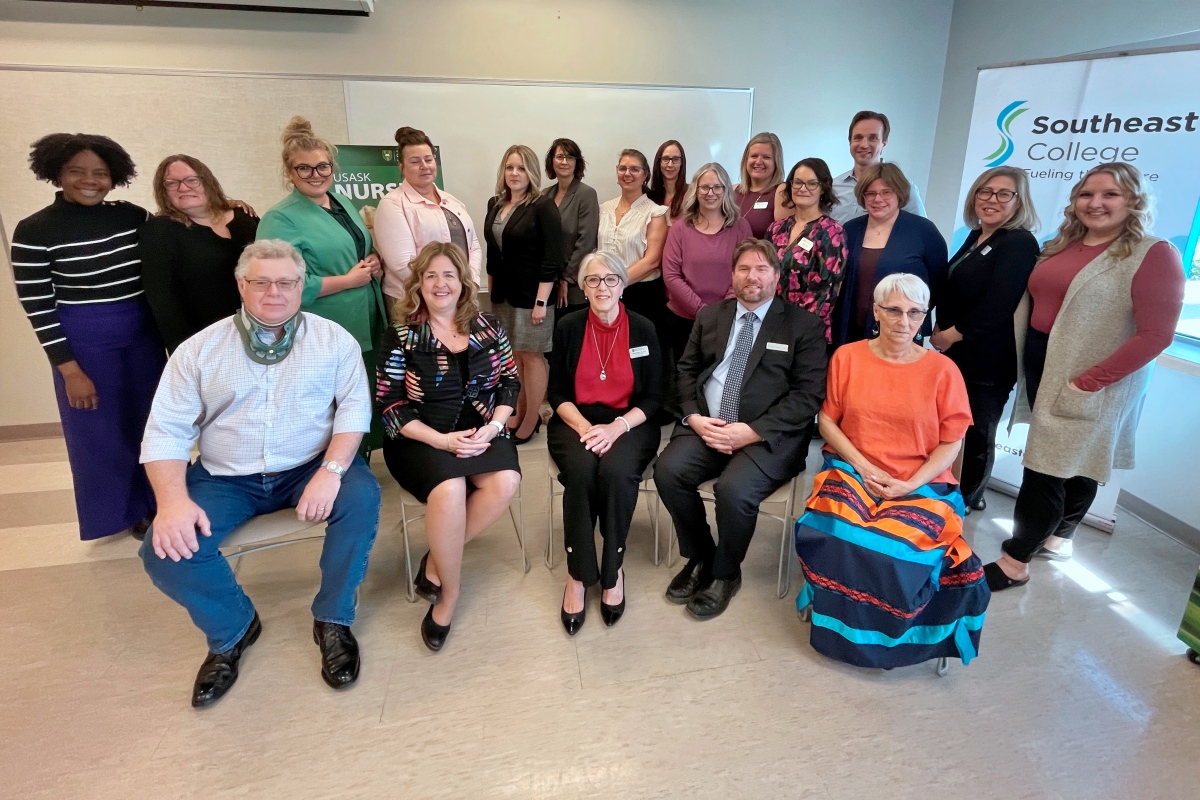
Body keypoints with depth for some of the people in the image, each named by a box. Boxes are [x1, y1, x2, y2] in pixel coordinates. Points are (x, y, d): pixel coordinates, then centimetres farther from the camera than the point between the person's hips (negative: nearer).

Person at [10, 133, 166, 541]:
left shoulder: (133, 216, 0)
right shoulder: (34, 231, -9)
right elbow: (37, 308, -8)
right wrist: (70, 371, -11)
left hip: (145, 335, 3)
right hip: (85, 343, -3)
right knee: (102, 431, 10)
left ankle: (158, 501, 36)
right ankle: (129, 512, 29)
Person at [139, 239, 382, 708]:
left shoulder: (333, 340, -1)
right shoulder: (198, 350, 1)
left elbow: (355, 406, -8)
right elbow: (166, 432, -2)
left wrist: (332, 470, -24)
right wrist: (173, 499, -18)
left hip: (308, 468, -1)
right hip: (226, 479, 2)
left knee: (362, 496, -30)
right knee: (164, 550, -19)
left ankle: (332, 620, -7)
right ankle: (233, 629, 11)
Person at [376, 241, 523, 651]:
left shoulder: (489, 328, 6)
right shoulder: (400, 337, -2)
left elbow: (510, 384, 8)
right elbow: (390, 407, -6)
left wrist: (493, 426, -10)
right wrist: (443, 440, -18)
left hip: (481, 432, 3)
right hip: (423, 439, -3)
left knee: (506, 482, -27)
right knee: (450, 490, -33)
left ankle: (437, 560, -5)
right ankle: (449, 591, -7)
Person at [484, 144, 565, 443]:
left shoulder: (543, 206, -10)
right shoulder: (495, 204, 10)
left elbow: (552, 258, -15)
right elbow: (492, 252, 16)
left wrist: (541, 301, -19)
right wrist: (490, 289, 13)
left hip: (531, 294, -6)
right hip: (502, 294, 6)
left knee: (532, 356, 2)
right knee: (513, 357, 13)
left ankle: (531, 421, 12)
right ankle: (519, 413, 26)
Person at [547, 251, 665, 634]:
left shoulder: (643, 329, 1)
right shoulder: (568, 328, 3)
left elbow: (654, 396, 1)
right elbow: (557, 393, 4)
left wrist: (617, 427, -16)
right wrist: (584, 427, -14)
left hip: (629, 423, 0)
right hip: (576, 421, 1)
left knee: (616, 471, -32)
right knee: (581, 470, -32)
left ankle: (612, 569, -10)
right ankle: (578, 573, -15)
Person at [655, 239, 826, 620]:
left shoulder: (804, 324, 3)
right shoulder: (710, 316, 16)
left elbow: (808, 394, -6)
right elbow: (686, 370, 14)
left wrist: (751, 431, -16)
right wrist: (693, 416, -6)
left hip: (769, 436, -4)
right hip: (706, 426, 4)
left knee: (734, 488, -30)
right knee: (668, 470, -22)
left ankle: (725, 573, 1)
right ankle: (700, 557, 4)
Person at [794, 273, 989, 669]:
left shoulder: (942, 370, 0)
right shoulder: (847, 357, 3)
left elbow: (951, 442, 1)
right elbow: (827, 419, 4)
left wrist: (910, 484, -13)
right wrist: (861, 465, -10)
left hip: (919, 484, 0)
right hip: (852, 471, 1)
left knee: (900, 547, -28)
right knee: (836, 535, -28)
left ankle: (887, 633, 5)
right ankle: (845, 629, 1)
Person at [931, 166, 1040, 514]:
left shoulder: (1020, 243, -13)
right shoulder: (975, 236, 12)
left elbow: (996, 306, -21)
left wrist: (951, 334, -14)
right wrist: (940, 331, 2)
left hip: (988, 360, -7)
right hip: (955, 352, 7)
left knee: (977, 433, 5)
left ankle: (968, 498, 22)